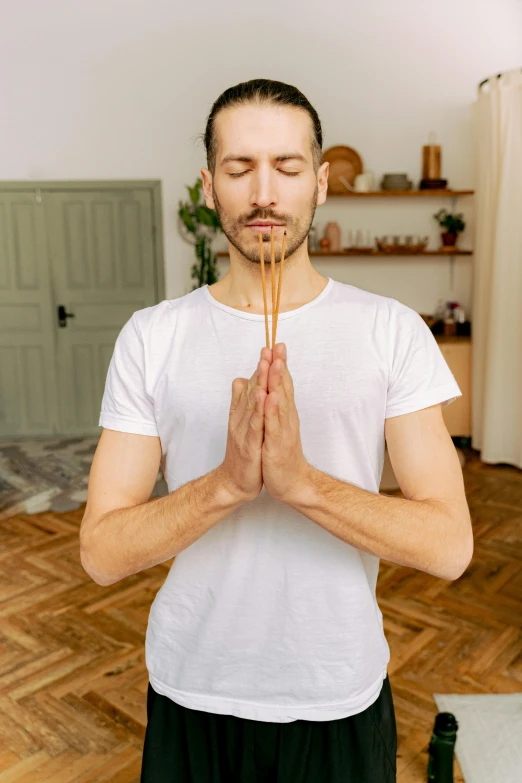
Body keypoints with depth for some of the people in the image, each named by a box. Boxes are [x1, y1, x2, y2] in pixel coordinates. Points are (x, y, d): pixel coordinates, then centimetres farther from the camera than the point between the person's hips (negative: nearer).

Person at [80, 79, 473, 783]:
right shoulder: (150, 337, -6)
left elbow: (450, 546, -12)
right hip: (191, 696, 1)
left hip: (342, 697, 0)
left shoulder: (392, 330, -8)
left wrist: (302, 480, -26)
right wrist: (227, 482, -26)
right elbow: (102, 553, -10)